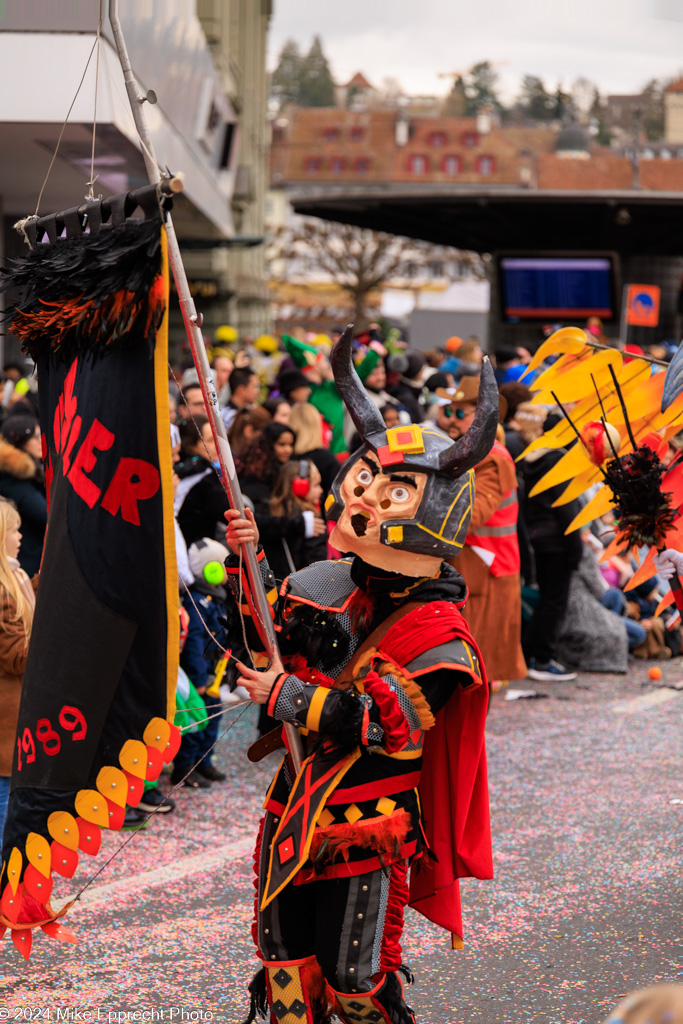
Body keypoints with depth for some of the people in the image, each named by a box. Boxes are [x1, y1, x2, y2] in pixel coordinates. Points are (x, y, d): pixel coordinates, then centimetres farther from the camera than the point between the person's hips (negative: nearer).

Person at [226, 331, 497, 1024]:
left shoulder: (437, 633, -16)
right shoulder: (332, 588, 4)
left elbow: (390, 722, -26)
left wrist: (287, 696, -20)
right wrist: (248, 561, 2)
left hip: (369, 830, -6)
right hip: (299, 810, 6)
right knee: (286, 966, 14)